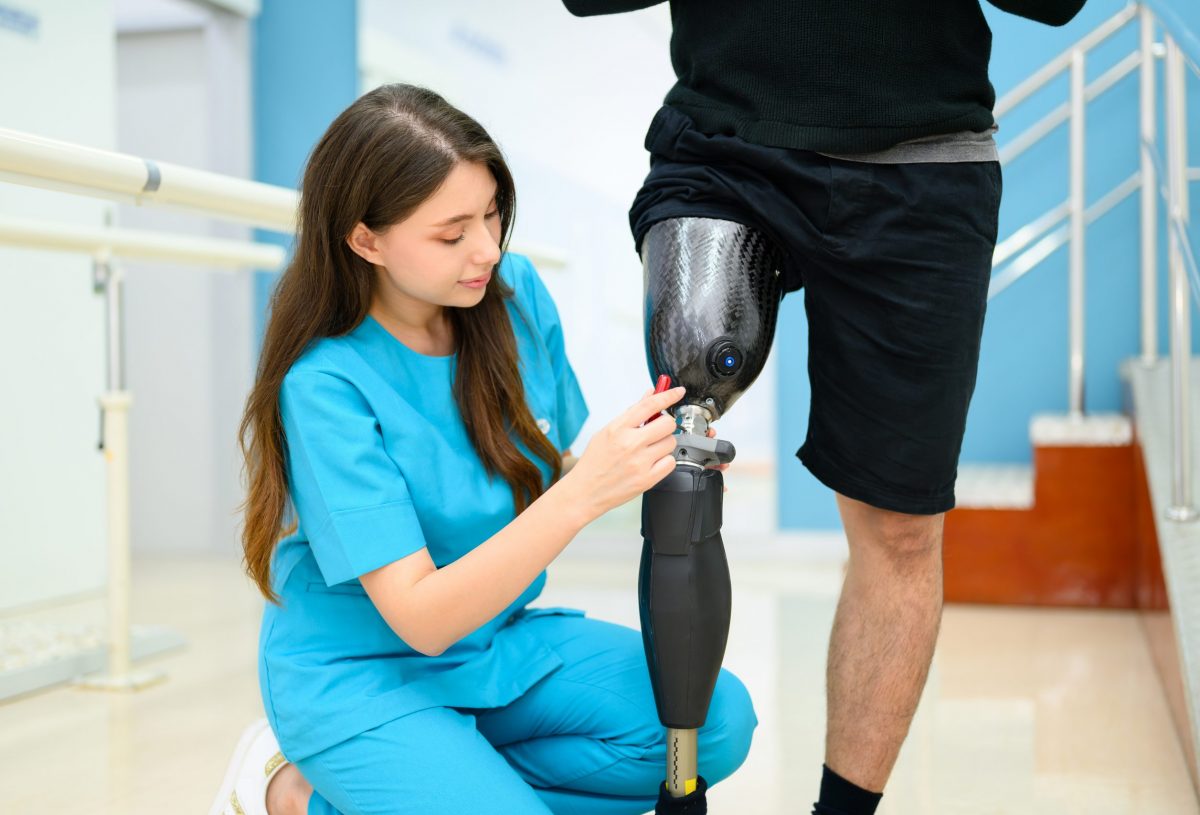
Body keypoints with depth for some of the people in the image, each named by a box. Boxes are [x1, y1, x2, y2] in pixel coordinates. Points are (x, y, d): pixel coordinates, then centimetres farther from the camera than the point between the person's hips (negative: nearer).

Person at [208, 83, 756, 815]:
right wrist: (582, 495, -37)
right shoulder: (325, 384, -22)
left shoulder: (518, 294, -7)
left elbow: (546, 474, 5)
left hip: (500, 639, 7)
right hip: (363, 673, -6)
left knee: (718, 723, -15)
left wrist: (652, 460, -17)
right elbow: (420, 617, -26)